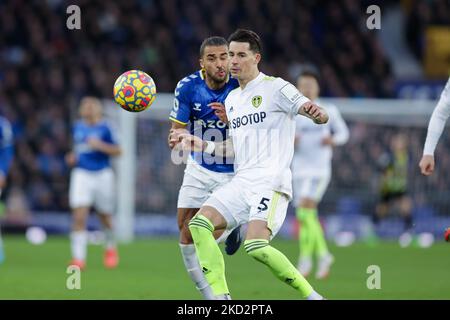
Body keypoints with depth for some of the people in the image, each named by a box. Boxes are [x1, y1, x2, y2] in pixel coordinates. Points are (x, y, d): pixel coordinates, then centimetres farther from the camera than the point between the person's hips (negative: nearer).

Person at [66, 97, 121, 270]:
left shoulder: (104, 128, -5)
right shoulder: (77, 127, 9)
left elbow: (117, 151, -5)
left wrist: (100, 145, -19)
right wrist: (73, 157, 7)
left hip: (102, 175, -2)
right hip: (81, 174, 2)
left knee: (105, 217, 12)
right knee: (79, 217, -13)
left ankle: (110, 248, 40)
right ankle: (78, 258, -14)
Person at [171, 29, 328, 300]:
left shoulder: (275, 88, -3)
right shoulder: (232, 99, 20)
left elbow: (321, 115, -12)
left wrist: (316, 112, -35)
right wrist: (202, 145, 16)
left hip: (271, 183, -8)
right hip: (241, 183, 8)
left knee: (256, 246, -26)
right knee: (200, 224, -12)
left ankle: (310, 295, -11)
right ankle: (220, 296, -10)